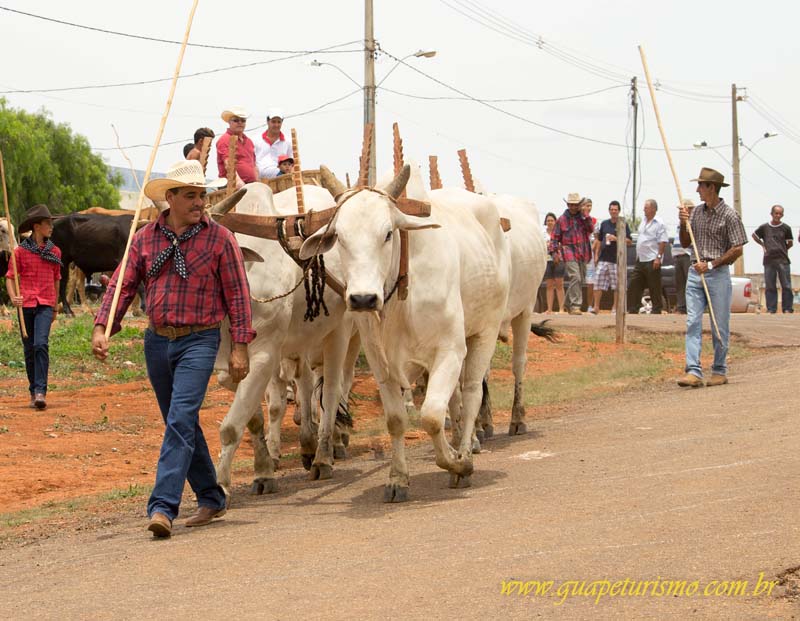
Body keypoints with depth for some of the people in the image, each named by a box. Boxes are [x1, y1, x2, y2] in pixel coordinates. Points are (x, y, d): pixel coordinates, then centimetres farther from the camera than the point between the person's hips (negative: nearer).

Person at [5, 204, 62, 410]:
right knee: (29, 349, 6)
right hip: (25, 304, 0)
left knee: (41, 344, -18)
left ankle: (41, 392, -21)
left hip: (45, 304, 0)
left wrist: (55, 308, 24)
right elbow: (10, 277, 1)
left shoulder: (54, 251, 10)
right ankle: (33, 392, 18)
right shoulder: (20, 251, 1)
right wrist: (13, 297, -18)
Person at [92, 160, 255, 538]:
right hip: (157, 340, 5)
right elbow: (122, 285, 6)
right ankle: (211, 499, 26)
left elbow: (237, 294, -3)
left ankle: (163, 507, -19)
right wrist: (101, 328, -7)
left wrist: (239, 347, -7)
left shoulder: (219, 238, -4)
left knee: (181, 421, -16)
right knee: (181, 424, 13)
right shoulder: (145, 239, 6)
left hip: (199, 341, -5)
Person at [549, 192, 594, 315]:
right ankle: (575, 306, -20)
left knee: (580, 280, 11)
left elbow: (590, 229, -5)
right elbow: (554, 237, 5)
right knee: (575, 278, -19)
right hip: (569, 253, -5)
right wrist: (554, 252, -5)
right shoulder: (562, 219, 3)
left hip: (583, 254, 5)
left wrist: (585, 216, -9)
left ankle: (568, 303, 27)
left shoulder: (583, 217, 11)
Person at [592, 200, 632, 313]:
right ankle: (596, 307, 2)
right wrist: (596, 254, 12)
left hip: (616, 260, -3)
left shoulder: (623, 224, 2)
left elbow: (629, 242, -3)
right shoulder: (604, 223, 15)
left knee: (617, 285, -1)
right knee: (598, 284, -2)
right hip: (603, 258, 3)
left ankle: (615, 307, 6)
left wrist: (616, 239, -16)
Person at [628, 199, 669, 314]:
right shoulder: (644, 221, 16)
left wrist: (658, 257, -21)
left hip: (652, 261, -9)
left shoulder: (659, 223, -10)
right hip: (640, 261, 9)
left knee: (655, 289, -3)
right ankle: (633, 310, 14)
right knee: (633, 286, 8)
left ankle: (657, 311, 3)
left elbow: (663, 242, -15)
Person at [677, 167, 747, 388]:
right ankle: (694, 372, -10)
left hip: (718, 274, -5)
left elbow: (737, 249, -10)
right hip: (695, 273, 5)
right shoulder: (697, 212, 11)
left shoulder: (729, 216, -7)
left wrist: (710, 264, -15)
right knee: (693, 323, -5)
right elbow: (685, 243, 18)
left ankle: (720, 371, 13)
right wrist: (683, 223, 0)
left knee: (720, 326, 2)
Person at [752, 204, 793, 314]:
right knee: (770, 287, 5)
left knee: (786, 286, -1)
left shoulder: (786, 228, 1)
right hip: (769, 261, 1)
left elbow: (790, 243, 12)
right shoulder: (764, 227, 3)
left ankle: (787, 308, 4)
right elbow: (754, 235, 20)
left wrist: (781, 250, 6)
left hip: (783, 261, -1)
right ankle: (771, 309, 11)